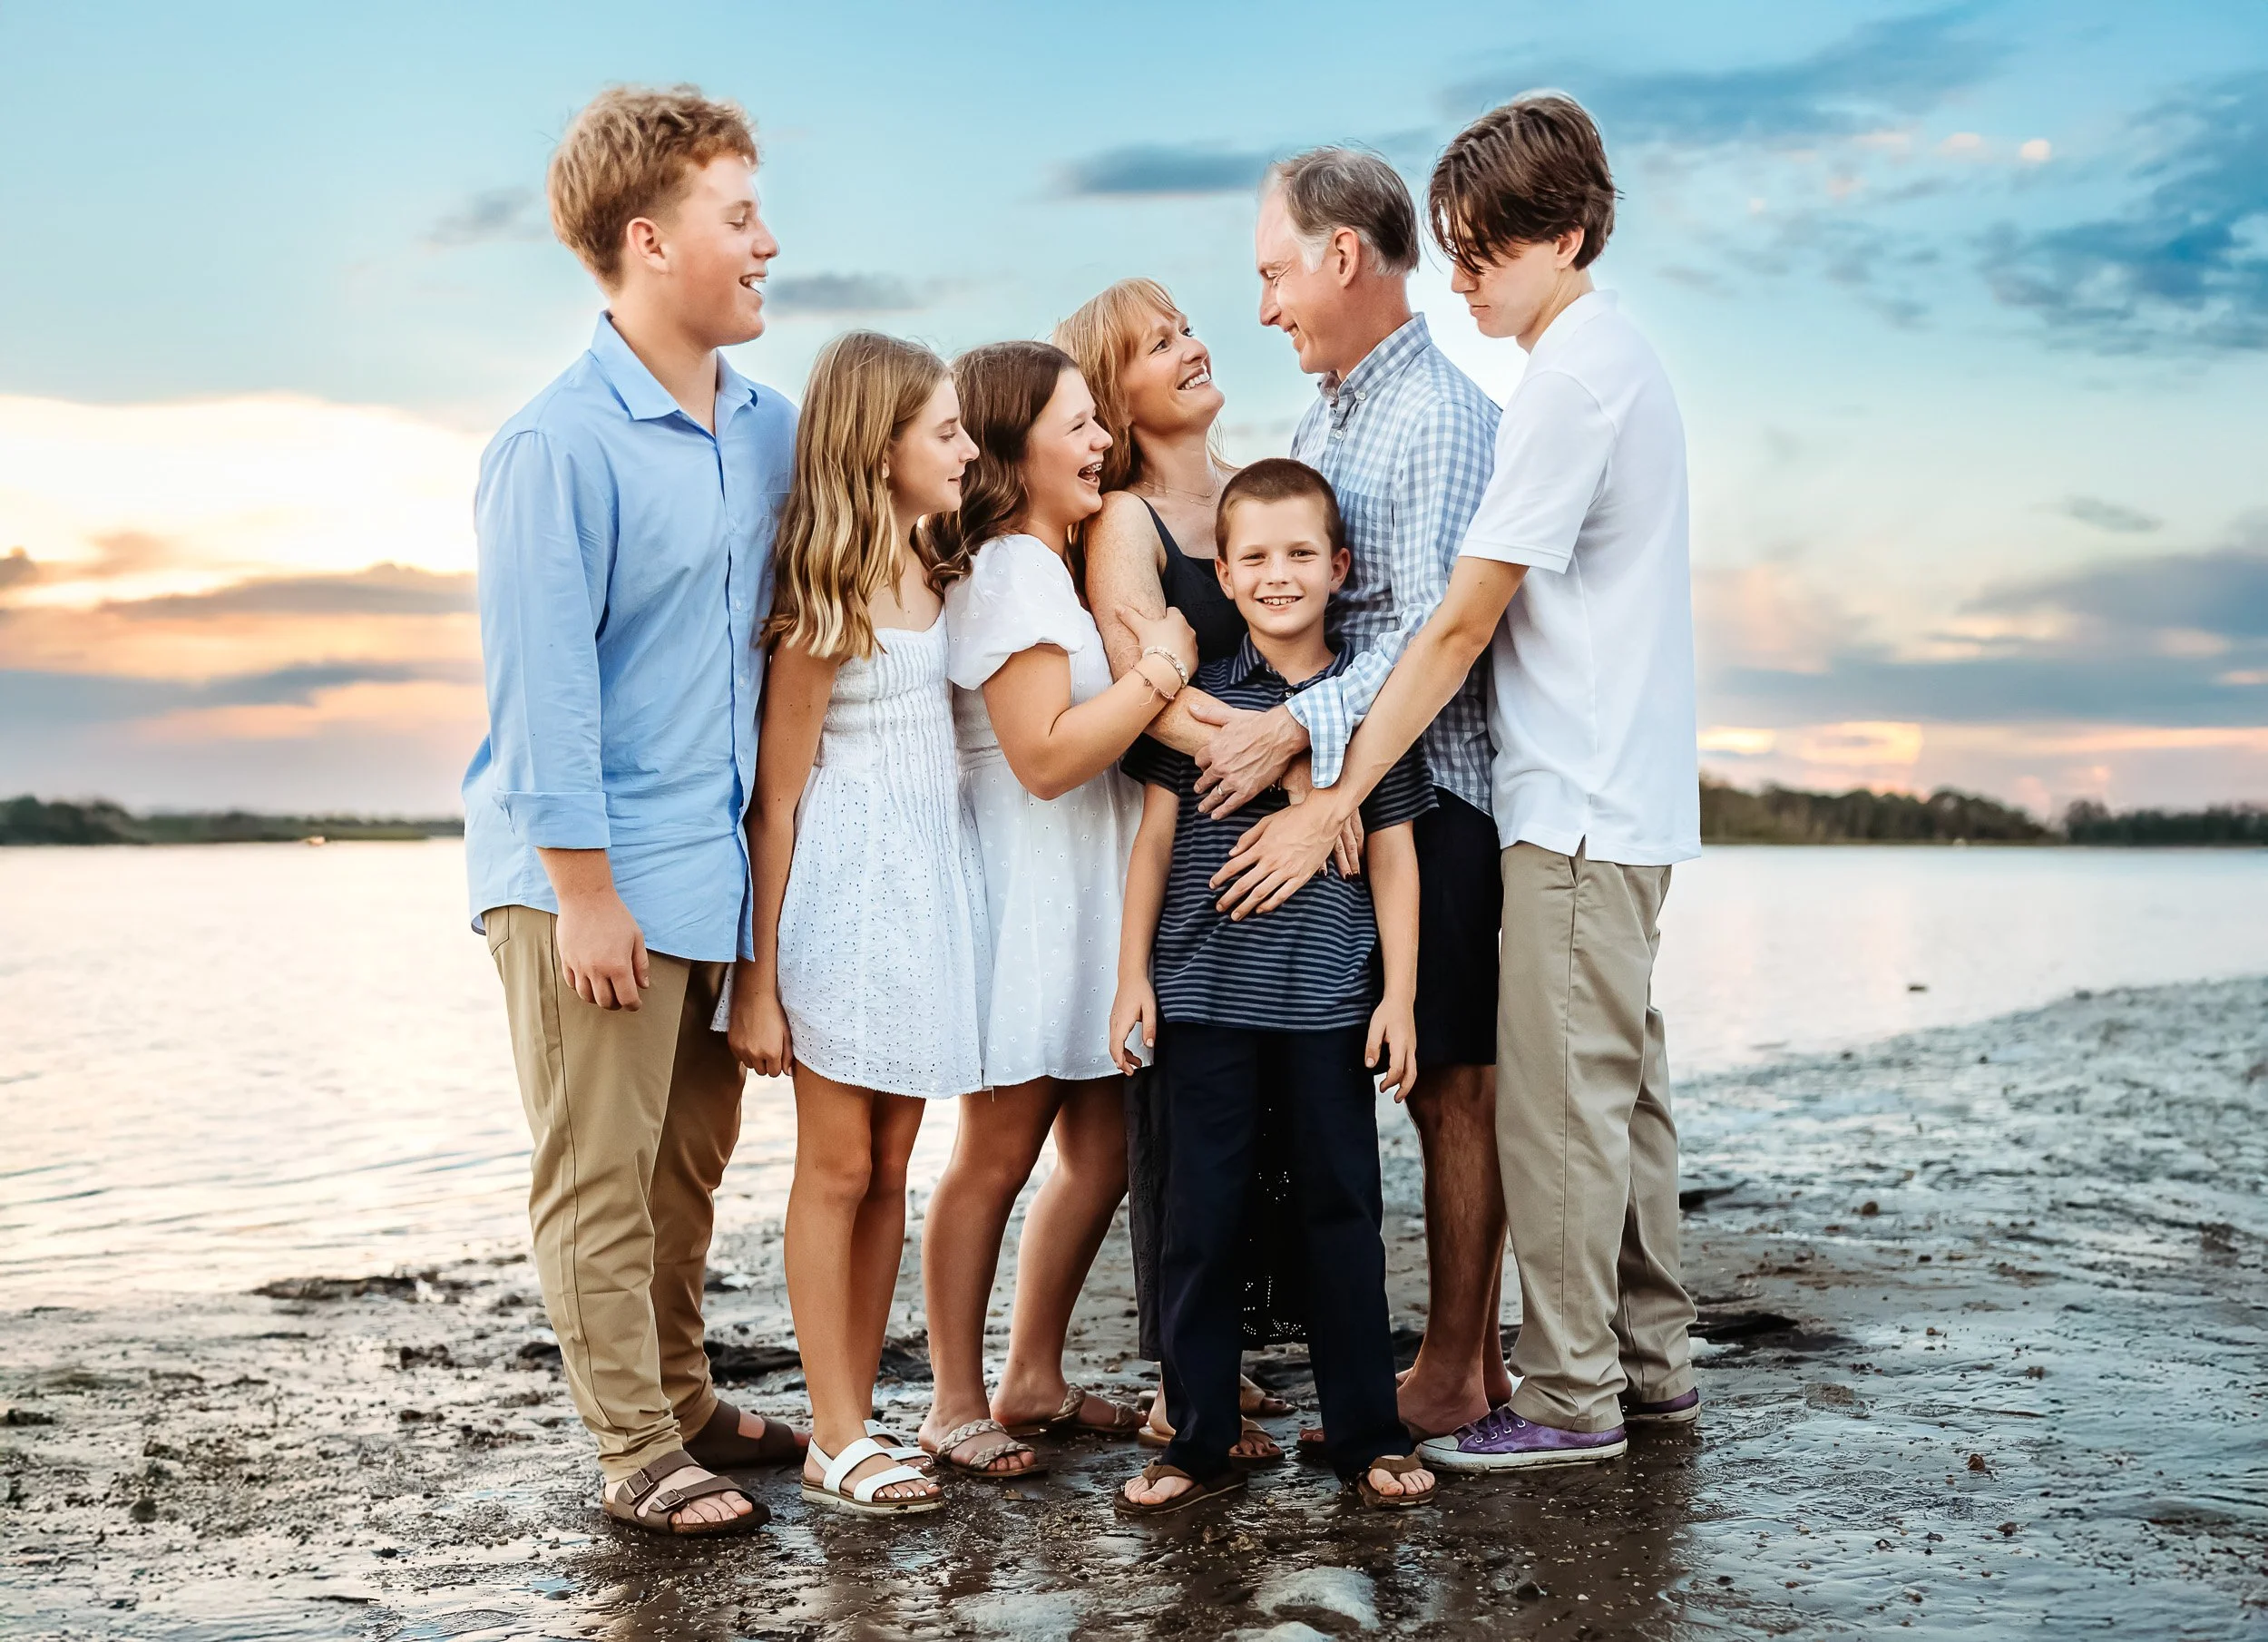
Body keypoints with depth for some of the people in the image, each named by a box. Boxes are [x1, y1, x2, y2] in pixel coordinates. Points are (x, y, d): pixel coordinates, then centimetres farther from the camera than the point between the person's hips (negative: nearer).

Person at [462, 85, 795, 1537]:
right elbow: (541, 682, -15)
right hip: (592, 871, -7)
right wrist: (584, 891, -14)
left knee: (691, 1159, 16)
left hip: (718, 865, 7)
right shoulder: (558, 446, -13)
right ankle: (638, 1454, 13)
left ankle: (682, 1401, 31)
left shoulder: (770, 428, 8)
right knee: (599, 1174, 3)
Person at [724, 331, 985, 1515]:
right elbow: (775, 796, -11)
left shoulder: (925, 571, 10)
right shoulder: (824, 599, -12)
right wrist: (758, 979, -12)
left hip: (929, 879, 7)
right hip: (847, 886, -7)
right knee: (837, 1167, 1)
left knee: (889, 1166, 10)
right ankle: (837, 1440, 9)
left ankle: (858, 1417, 18)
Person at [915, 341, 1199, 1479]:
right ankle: (957, 1405, 11)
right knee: (996, 1155, -1)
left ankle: (1032, 1379, 23)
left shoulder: (1050, 567, 17)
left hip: (1084, 904, 10)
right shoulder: (1008, 574, -15)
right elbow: (1047, 754, -22)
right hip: (1026, 901, -10)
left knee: (1099, 1150, 11)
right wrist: (1159, 670, -17)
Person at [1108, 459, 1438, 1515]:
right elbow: (1156, 834, 5)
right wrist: (1132, 974, 2)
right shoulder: (1195, 691, 2)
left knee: (1341, 1211, 7)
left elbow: (1393, 854, 4)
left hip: (1330, 998, 0)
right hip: (1205, 992, 0)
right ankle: (1200, 1442, 15)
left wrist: (1399, 997, 0)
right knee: (1202, 1217, 5)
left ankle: (1368, 1435, 19)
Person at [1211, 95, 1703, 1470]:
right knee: (1621, 1086, 15)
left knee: (1558, 1101, -3)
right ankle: (1649, 1364, 24)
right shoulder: (1622, 360, 15)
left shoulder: (1572, 382, -16)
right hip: (1628, 792, 10)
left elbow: (1461, 627, -18)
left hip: (1578, 807, -10)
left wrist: (1330, 804, -16)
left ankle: (1569, 1397, 5)